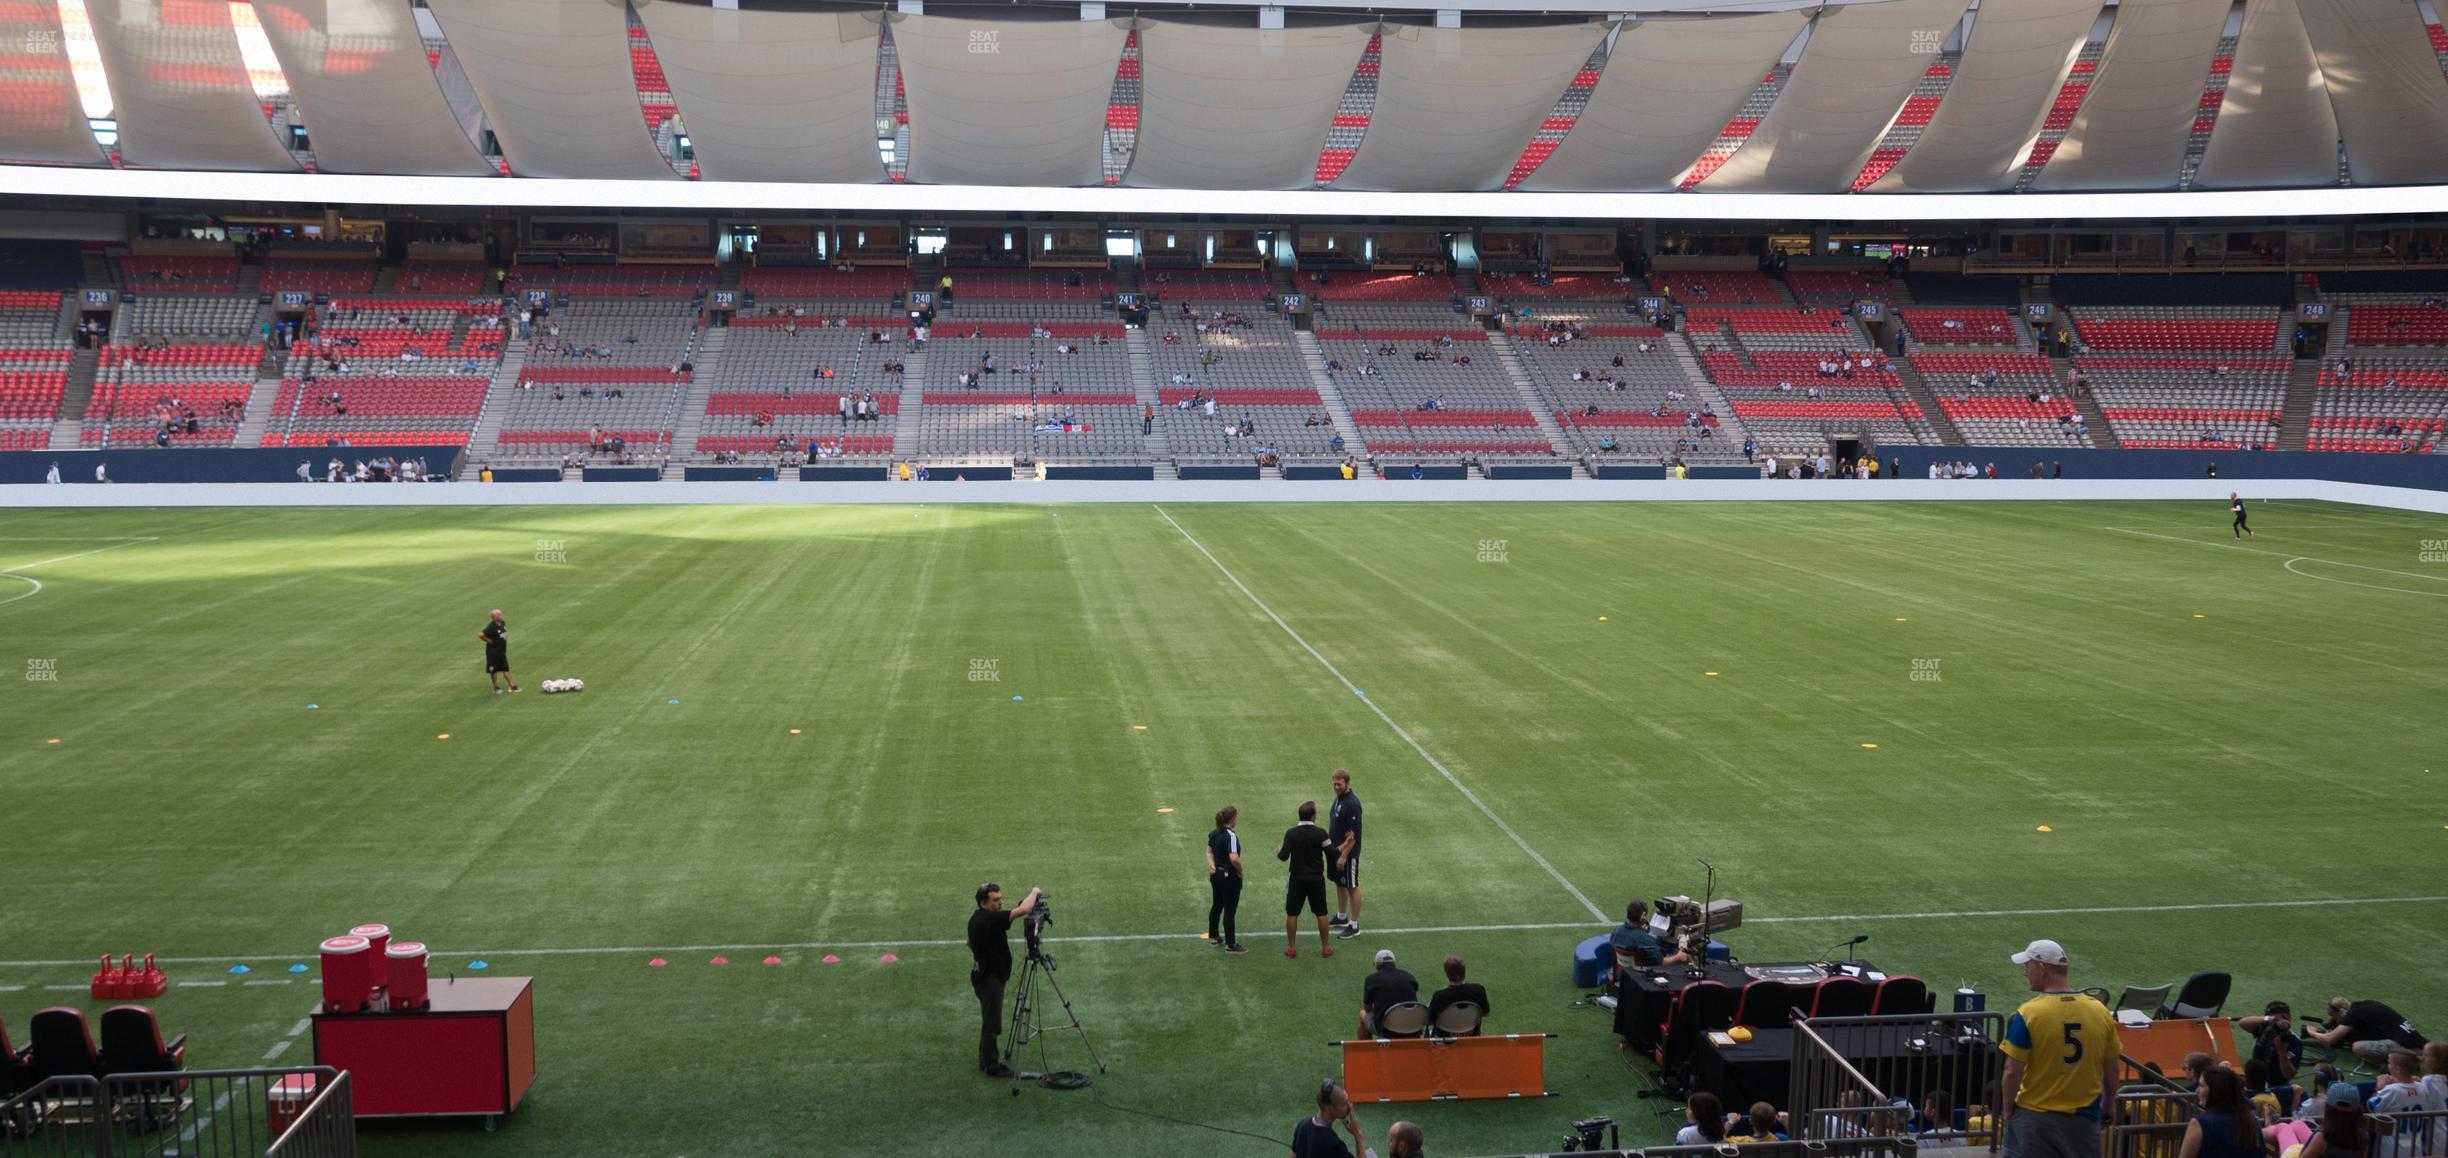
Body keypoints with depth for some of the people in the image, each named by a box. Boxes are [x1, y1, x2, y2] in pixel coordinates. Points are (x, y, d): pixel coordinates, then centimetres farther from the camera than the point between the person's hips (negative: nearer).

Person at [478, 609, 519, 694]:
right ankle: (496, 687, 18)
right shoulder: (491, 627, -23)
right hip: (493, 652, -7)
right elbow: (481, 635, -30)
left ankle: (512, 686, 10)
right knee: (494, 670, 7)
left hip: (502, 651, 7)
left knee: (506, 669, 9)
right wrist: (489, 641, -19)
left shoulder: (502, 624, 2)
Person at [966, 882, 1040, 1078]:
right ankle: (991, 1066, 6)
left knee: (989, 1021, 19)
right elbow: (1023, 909, -31)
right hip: (990, 979, -10)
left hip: (984, 975, 10)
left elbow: (970, 943, 22)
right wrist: (1034, 892, -16)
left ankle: (985, 1060, 28)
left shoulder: (976, 918, 7)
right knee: (992, 1024, -2)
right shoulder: (989, 920, -24)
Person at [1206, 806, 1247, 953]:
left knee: (1216, 906, 21)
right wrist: (1240, 870, -17)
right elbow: (1234, 858, -34)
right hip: (1229, 876, -8)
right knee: (1230, 910, 2)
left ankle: (1214, 936, 35)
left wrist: (1212, 865, -3)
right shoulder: (1231, 836, -24)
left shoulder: (1214, 833, 3)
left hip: (1216, 874, 8)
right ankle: (1230, 945, 10)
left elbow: (1209, 851, 11)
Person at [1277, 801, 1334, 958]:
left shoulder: (1291, 833, -10)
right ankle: (1325, 948, 18)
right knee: (1321, 913, 12)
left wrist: (1278, 851, 10)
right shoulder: (1320, 833, -11)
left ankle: (1291, 948, 16)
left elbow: (1284, 857, -13)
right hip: (1316, 879, 0)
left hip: (1297, 879, 0)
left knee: (1292, 914, 12)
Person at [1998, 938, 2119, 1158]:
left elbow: (2012, 1072, -13)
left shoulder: (2028, 1014, -15)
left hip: (2033, 1118, -3)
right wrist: (2110, 1105, 21)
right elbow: (2111, 1070, 5)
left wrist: (2007, 1110, 1)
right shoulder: (2100, 1011, -3)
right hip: (2084, 1119, 3)